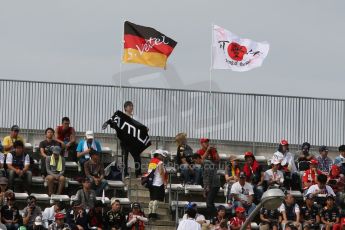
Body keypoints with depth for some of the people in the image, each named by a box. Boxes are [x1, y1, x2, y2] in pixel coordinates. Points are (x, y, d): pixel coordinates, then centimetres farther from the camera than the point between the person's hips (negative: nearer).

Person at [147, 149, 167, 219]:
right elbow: (161, 173, -14)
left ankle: (150, 213, 12)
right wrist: (164, 182, -10)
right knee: (156, 199, -6)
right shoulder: (160, 163, -8)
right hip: (158, 183, -8)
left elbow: (148, 172, 17)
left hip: (151, 183, 8)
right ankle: (154, 213, -11)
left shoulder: (151, 161, 15)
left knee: (152, 198, 13)